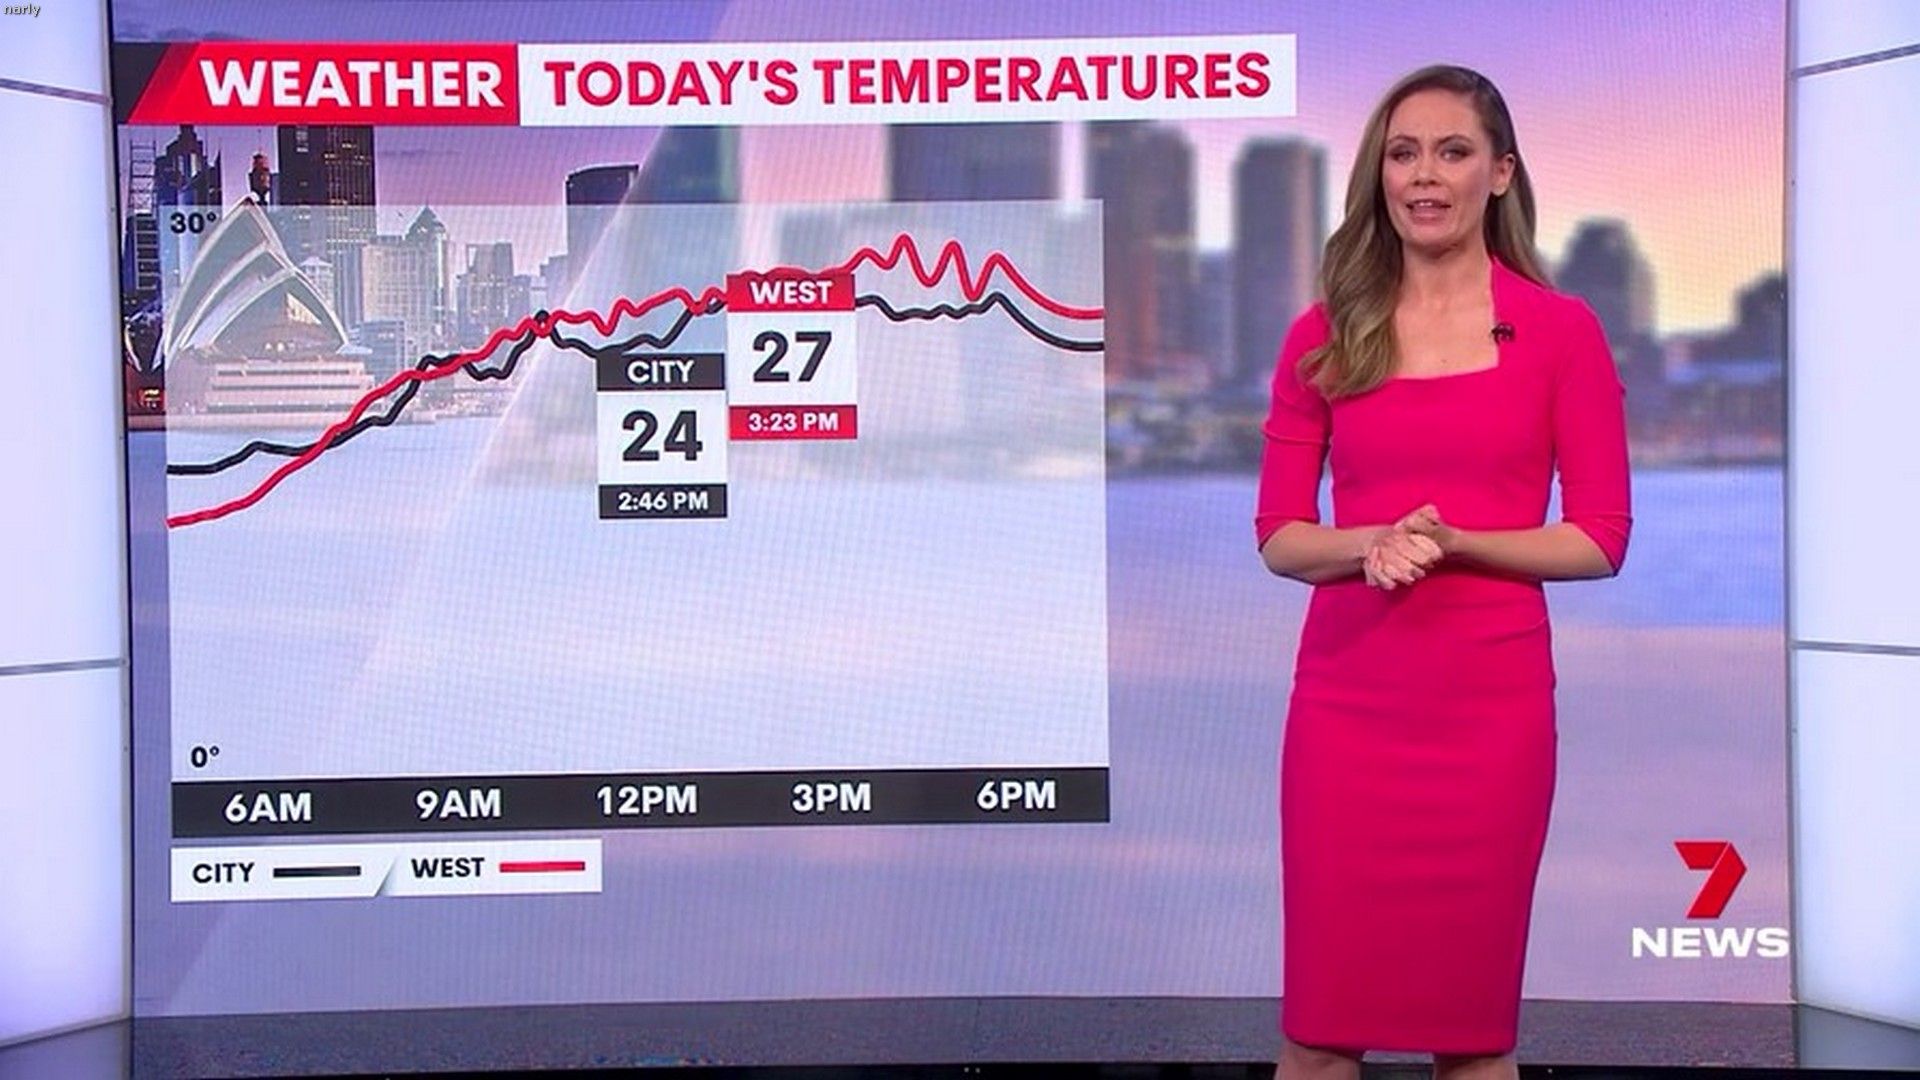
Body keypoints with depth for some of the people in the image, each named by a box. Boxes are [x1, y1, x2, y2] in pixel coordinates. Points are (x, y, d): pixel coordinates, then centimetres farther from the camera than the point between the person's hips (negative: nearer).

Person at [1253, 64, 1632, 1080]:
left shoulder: (1561, 330, 1)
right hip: (1347, 695, 1)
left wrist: (1452, 542, -15)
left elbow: (1600, 539, -1)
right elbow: (1279, 535, 5)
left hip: (1490, 699, -1)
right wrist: (1370, 544, -15)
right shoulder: (1324, 334, 5)